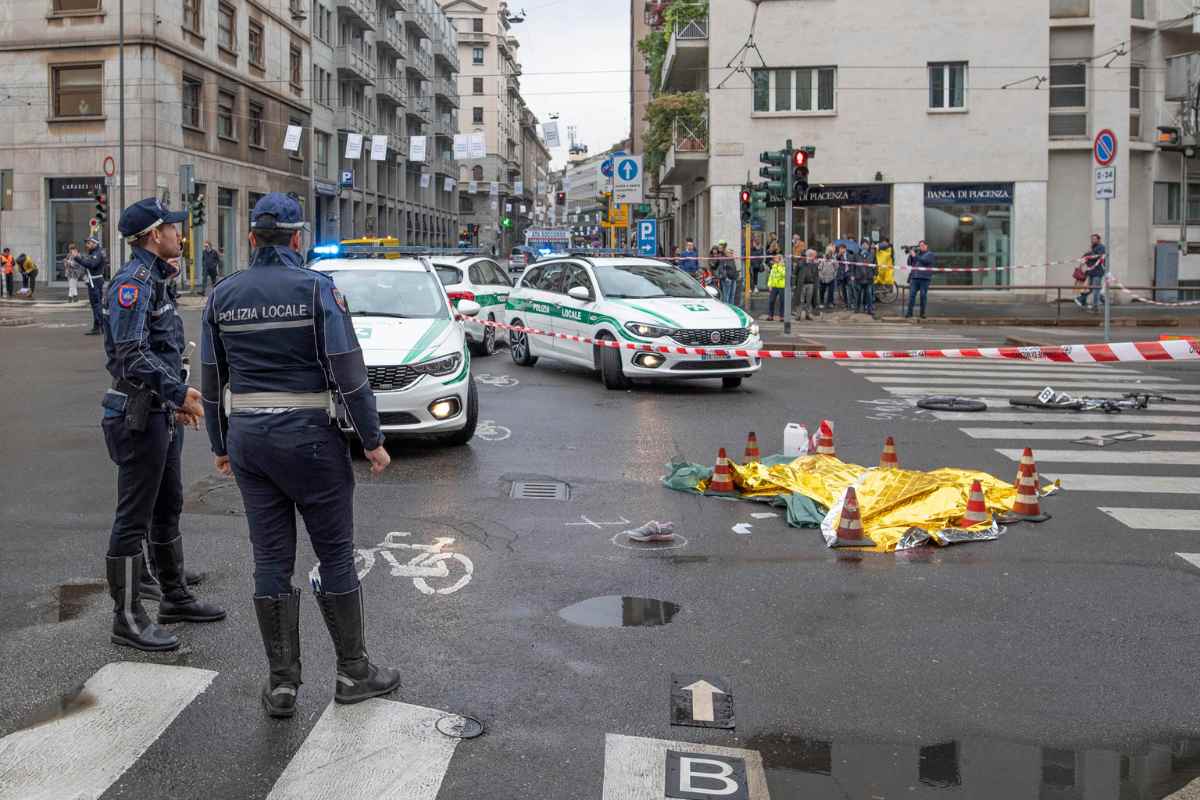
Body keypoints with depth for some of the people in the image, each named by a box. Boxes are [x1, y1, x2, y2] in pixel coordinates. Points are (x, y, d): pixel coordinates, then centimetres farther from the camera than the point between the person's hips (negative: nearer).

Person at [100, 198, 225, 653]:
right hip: (138, 415, -10)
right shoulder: (132, 283, -16)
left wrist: (177, 400, 21)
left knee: (168, 510, 18)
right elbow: (132, 355, -25)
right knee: (133, 520, -4)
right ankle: (128, 618, 4)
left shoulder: (154, 281, 16)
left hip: (160, 414, 10)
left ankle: (175, 597, 30)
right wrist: (178, 391, -29)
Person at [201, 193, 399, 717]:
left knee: (271, 560, 9)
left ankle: (282, 684, 14)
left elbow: (212, 381, 8)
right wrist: (373, 440, -6)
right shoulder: (317, 288, -10)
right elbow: (348, 373, -13)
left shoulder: (222, 295, 4)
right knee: (335, 552, 8)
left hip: (248, 438, 4)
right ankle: (353, 672, 17)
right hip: (308, 437, -4)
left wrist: (220, 445, 19)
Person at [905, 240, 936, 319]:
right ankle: (909, 312, -4)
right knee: (911, 294, -5)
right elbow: (909, 263, 16)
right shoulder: (917, 253, 18)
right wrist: (910, 255, 1)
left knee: (923, 295, -1)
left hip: (924, 278, -3)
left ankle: (922, 313, 6)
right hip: (914, 278, 3)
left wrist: (915, 256, -13)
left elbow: (924, 261, -14)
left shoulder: (930, 254, 5)